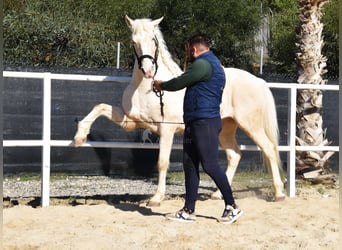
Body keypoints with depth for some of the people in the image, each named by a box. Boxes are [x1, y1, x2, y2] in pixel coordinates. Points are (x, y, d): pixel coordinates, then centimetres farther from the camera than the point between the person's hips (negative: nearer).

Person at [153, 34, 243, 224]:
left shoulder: (203, 64, -13)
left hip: (205, 122, -11)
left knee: (210, 165, -8)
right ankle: (188, 210, 12)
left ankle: (232, 207, -1)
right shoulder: (212, 64, 21)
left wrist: (161, 85, 8)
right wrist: (165, 86, 30)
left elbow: (180, 82, -9)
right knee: (190, 165, 9)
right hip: (195, 123, 11)